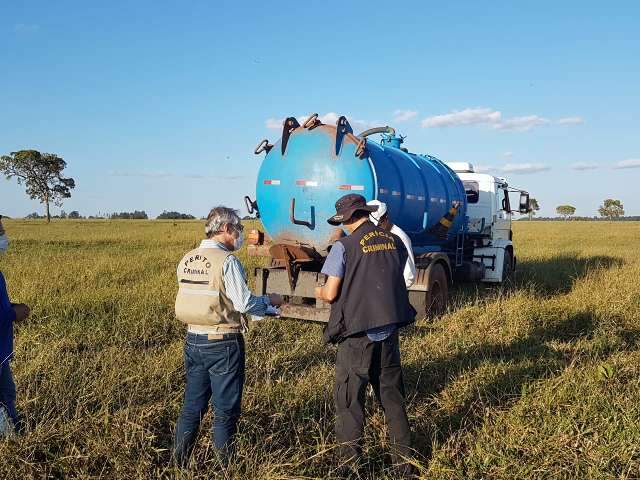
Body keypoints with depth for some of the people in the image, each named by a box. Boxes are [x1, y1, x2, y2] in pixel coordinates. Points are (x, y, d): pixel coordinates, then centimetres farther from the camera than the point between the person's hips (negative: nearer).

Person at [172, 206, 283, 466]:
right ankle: (225, 466, 19)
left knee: (192, 405, 18)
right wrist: (270, 301, -1)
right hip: (223, 342, -7)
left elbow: (193, 299, 9)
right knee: (225, 410, 8)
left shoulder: (187, 260, 5)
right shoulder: (227, 261, -17)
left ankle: (179, 463, 27)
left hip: (193, 339, 7)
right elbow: (245, 303, -18)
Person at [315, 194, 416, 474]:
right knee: (392, 397, 18)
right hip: (389, 333, 5)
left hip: (357, 337, -5)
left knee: (349, 401, 8)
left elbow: (330, 294, -12)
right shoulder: (394, 241, 4)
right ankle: (404, 460, 29)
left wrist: (319, 292, 10)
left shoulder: (345, 246, -12)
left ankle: (351, 464, 15)